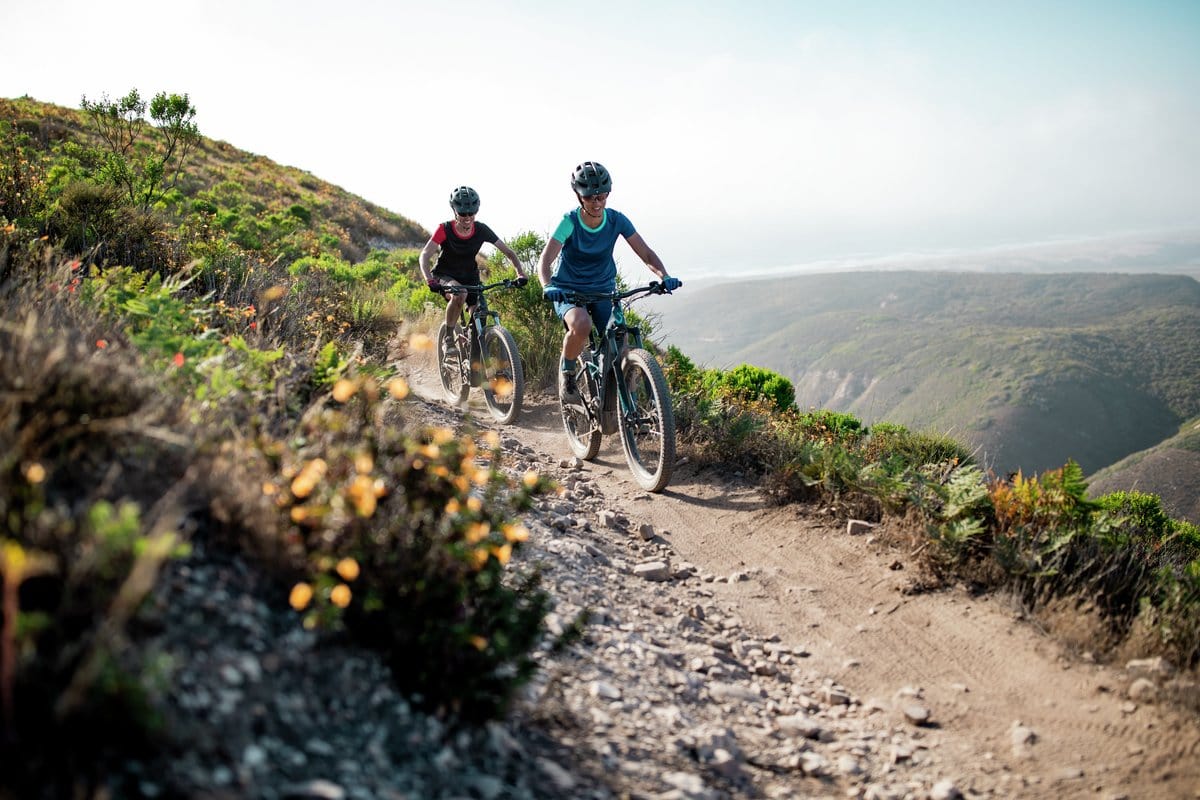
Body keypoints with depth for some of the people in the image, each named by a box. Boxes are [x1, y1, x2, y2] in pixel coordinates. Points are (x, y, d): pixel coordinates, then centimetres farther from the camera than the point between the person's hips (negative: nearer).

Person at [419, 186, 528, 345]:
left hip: (470, 277, 4)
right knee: (459, 294, -36)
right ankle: (448, 337, -19)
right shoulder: (444, 229, -20)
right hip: (445, 276, -4)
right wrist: (430, 280, -48)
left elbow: (508, 252, -10)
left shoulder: (481, 230, -13)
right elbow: (424, 256, -29)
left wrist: (520, 273, -27)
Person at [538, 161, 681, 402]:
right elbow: (545, 260, -28)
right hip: (569, 290, -3)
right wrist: (548, 287, -48)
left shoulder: (617, 220, -11)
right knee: (581, 325, -35)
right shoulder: (570, 221, -19)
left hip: (603, 290, 3)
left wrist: (664, 277, -32)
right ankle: (567, 371, -7)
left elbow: (646, 254, -13)